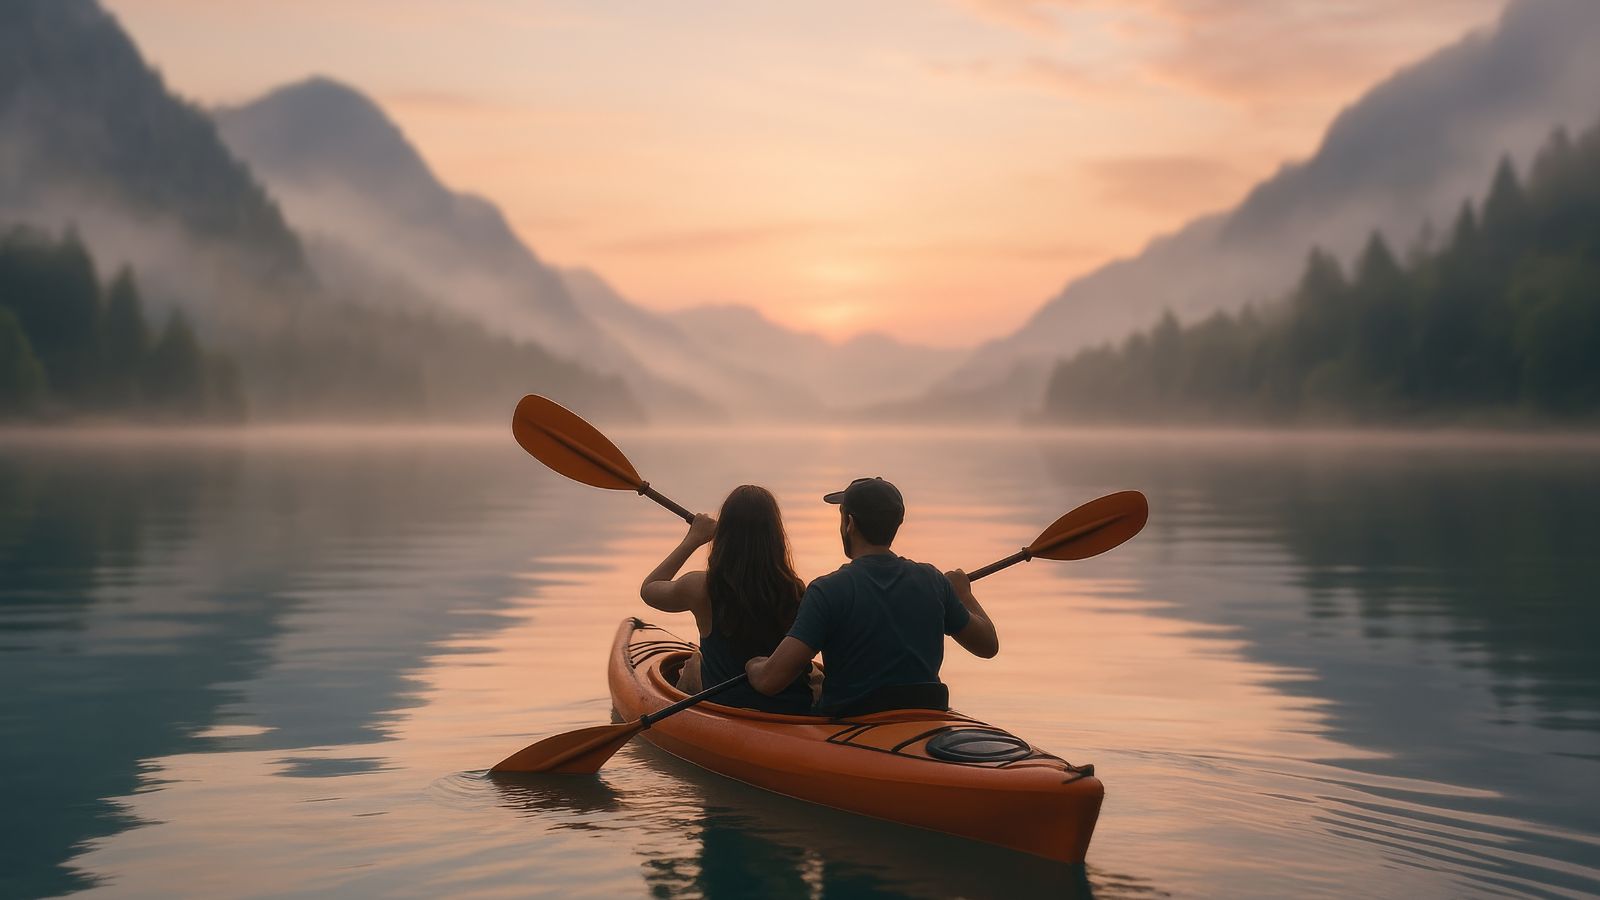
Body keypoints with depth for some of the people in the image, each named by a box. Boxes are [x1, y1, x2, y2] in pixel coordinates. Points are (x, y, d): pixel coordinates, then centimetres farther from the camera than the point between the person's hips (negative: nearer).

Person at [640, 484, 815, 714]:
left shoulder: (702, 587, -16)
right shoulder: (795, 589, -14)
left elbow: (648, 589, 8)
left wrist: (693, 539, 16)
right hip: (797, 714, 2)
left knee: (693, 665, 30)